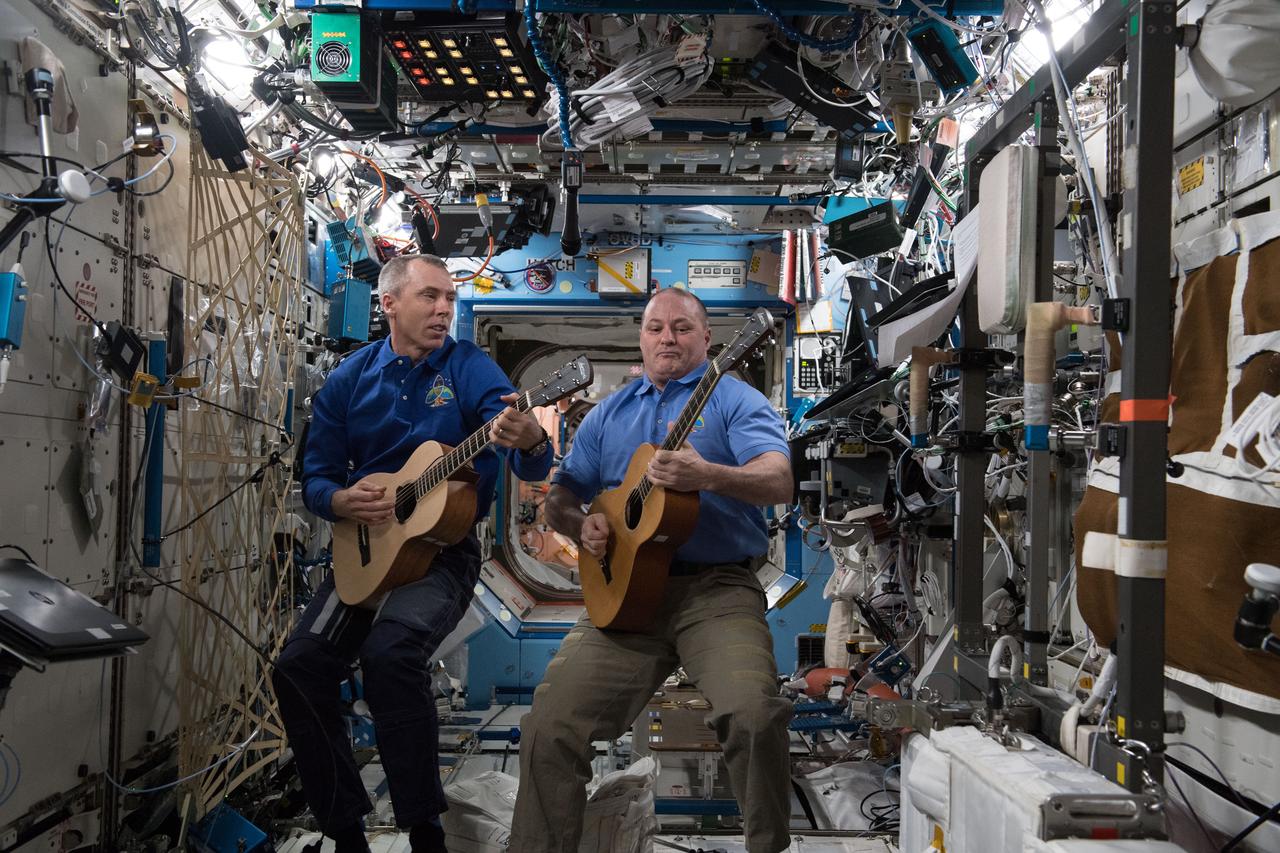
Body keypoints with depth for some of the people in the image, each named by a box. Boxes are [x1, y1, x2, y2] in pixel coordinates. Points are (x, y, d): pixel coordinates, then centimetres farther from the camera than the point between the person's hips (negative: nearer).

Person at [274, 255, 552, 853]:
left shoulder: (469, 367, -7)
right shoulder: (349, 380, 4)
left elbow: (532, 467, -20)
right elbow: (315, 478, 9)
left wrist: (530, 442, -45)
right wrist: (340, 501, -14)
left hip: (444, 550, -4)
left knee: (389, 652, -29)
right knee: (297, 667, -10)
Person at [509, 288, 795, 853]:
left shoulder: (734, 400, 6)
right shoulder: (608, 415, 20)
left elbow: (779, 482, -11)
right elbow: (559, 499, 21)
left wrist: (706, 476, -29)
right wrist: (581, 525, -2)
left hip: (717, 589, -3)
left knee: (755, 714, -27)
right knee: (549, 725, -14)